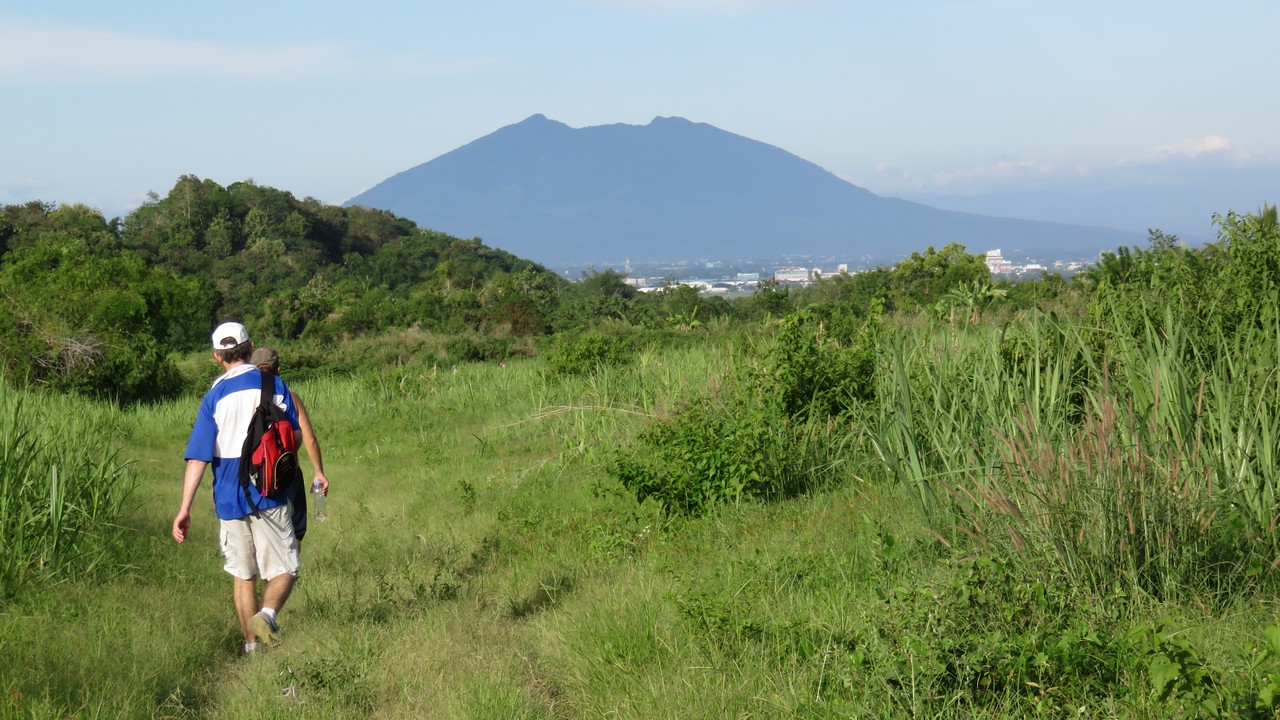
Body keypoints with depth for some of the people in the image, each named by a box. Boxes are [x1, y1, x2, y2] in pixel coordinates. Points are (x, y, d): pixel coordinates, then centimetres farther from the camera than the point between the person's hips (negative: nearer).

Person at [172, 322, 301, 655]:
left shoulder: (214, 396, -1)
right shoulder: (274, 384, -1)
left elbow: (198, 457, -7)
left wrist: (185, 509, -7)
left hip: (229, 499, 1)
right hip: (269, 494, -1)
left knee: (243, 575, 13)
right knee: (284, 569, 4)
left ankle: (252, 645, 16)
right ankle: (268, 613, -25)